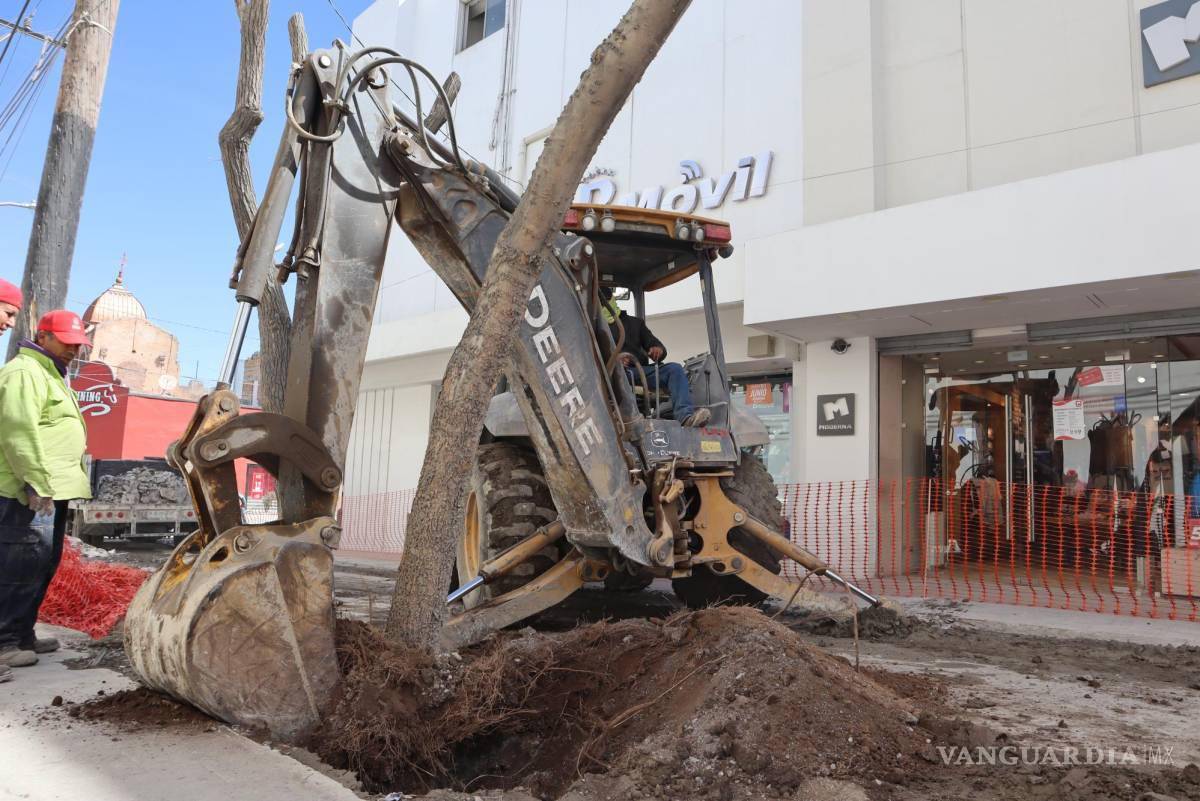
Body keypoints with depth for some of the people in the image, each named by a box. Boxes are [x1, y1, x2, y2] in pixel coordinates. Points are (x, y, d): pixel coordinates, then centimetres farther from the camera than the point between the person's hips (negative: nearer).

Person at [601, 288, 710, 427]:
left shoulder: (635, 322, 29)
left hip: (641, 370, 3)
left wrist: (658, 350, -4)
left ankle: (685, 415, -44)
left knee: (674, 368, -22)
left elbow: (654, 343, 22)